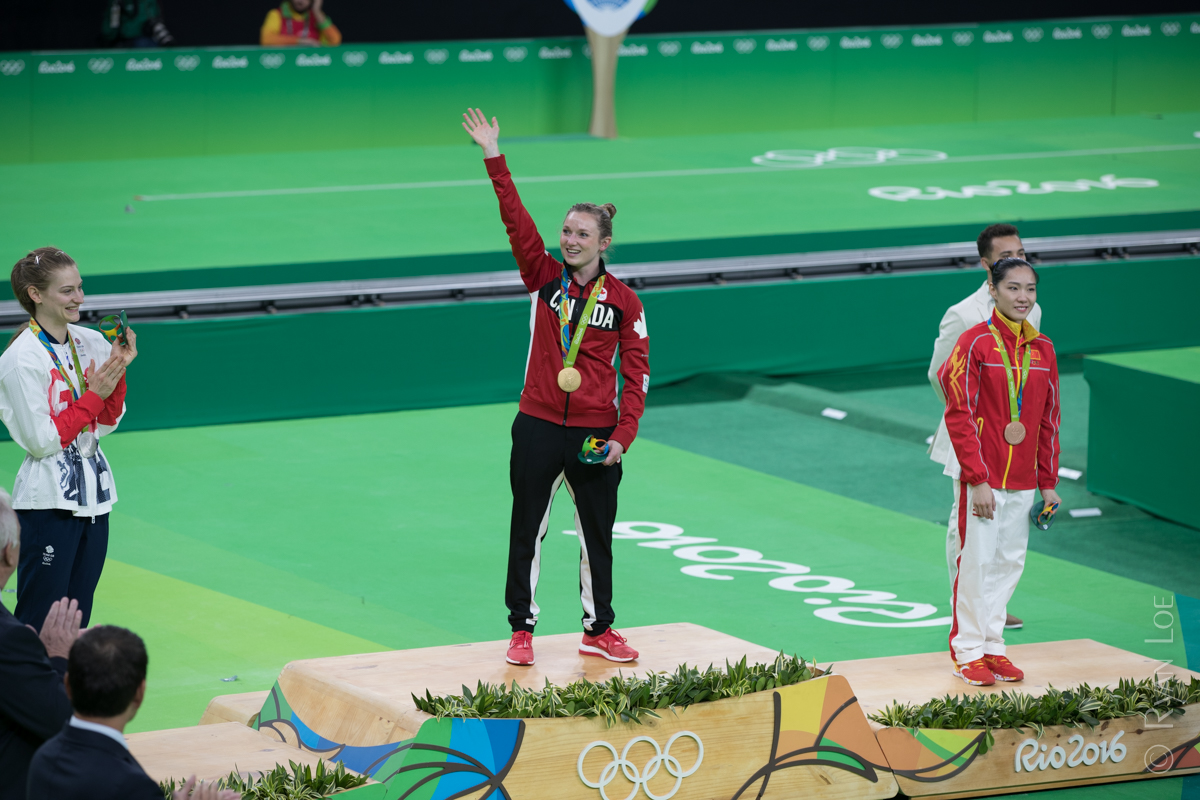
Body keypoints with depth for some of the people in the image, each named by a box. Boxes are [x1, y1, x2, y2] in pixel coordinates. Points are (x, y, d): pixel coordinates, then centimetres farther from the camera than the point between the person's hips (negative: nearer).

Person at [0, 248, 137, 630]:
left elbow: (106, 424, 9)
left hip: (93, 492, 7)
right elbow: (42, 441, -14)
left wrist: (118, 371, -5)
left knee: (77, 623, 10)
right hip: (49, 501, -7)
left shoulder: (91, 343, 6)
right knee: (38, 623, -5)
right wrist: (93, 396, -13)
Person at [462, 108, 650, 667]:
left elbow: (637, 372, 0)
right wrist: (494, 159, -17)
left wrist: (622, 436, -8)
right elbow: (517, 220, -8)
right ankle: (522, 629, 13)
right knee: (527, 530, 4)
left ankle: (598, 630, 22)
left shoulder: (623, 301, -1)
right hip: (539, 427, 0)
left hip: (596, 435, 0)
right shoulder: (544, 277, 1)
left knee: (597, 534, 9)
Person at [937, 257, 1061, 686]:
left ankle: (993, 645, 18)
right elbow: (960, 416, -11)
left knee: (1010, 562, 8)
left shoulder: (1043, 349, 8)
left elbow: (1049, 419, 13)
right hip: (982, 478, -5)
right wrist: (978, 480, -15)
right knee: (976, 561, -2)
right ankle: (968, 651, 7)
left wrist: (1048, 482, 9)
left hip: (1023, 481, 5)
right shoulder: (974, 343, -9)